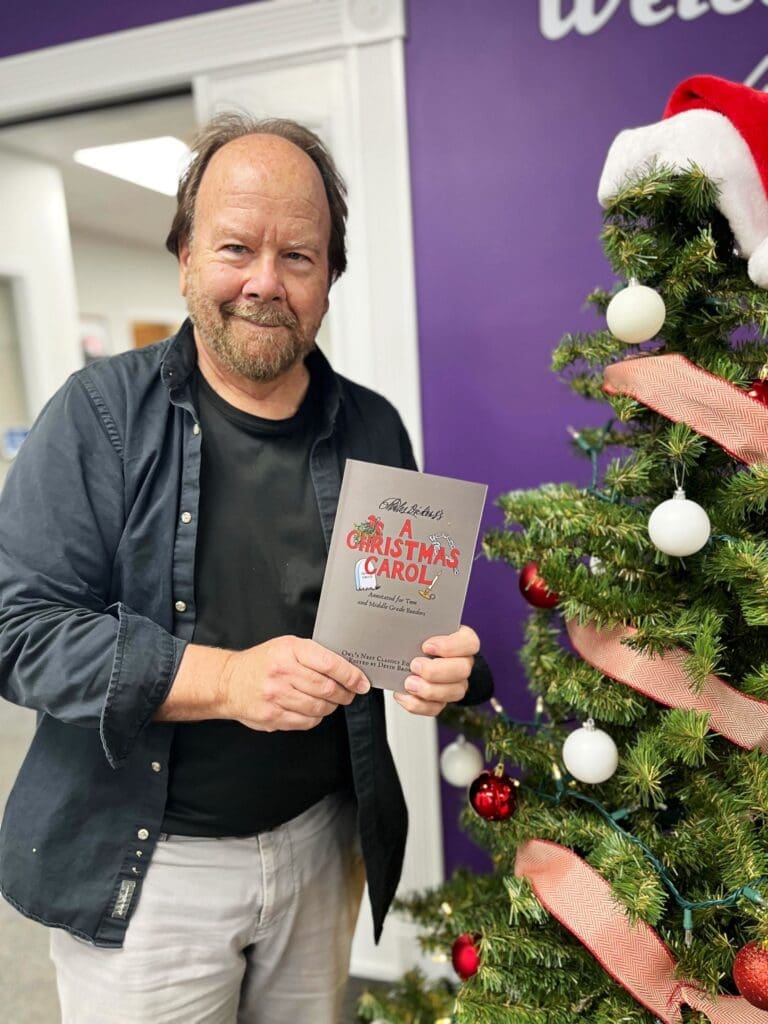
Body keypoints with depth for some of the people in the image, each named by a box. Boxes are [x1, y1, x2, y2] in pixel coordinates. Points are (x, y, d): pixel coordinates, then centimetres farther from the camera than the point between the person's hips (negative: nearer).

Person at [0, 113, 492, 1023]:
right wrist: (225, 678, -28)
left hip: (322, 842, 4)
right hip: (138, 868, -3)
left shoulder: (372, 429, -1)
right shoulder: (102, 414, -10)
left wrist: (445, 665, -16)